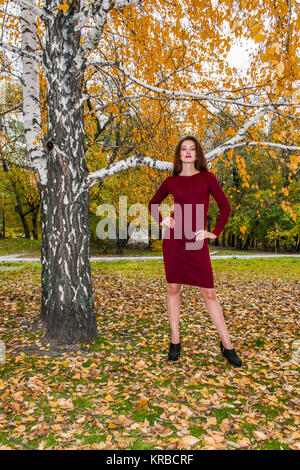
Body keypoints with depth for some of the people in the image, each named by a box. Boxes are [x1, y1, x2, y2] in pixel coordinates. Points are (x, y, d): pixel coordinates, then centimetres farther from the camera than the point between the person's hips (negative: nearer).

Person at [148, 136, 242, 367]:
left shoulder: (207, 178, 5)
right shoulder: (171, 181, 8)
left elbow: (225, 206, 5)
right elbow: (153, 203, 21)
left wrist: (215, 233, -1)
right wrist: (161, 220, 4)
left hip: (197, 242, -1)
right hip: (173, 239, 2)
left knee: (209, 292, 1)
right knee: (174, 288, 7)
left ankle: (227, 344, 14)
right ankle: (175, 341, 21)